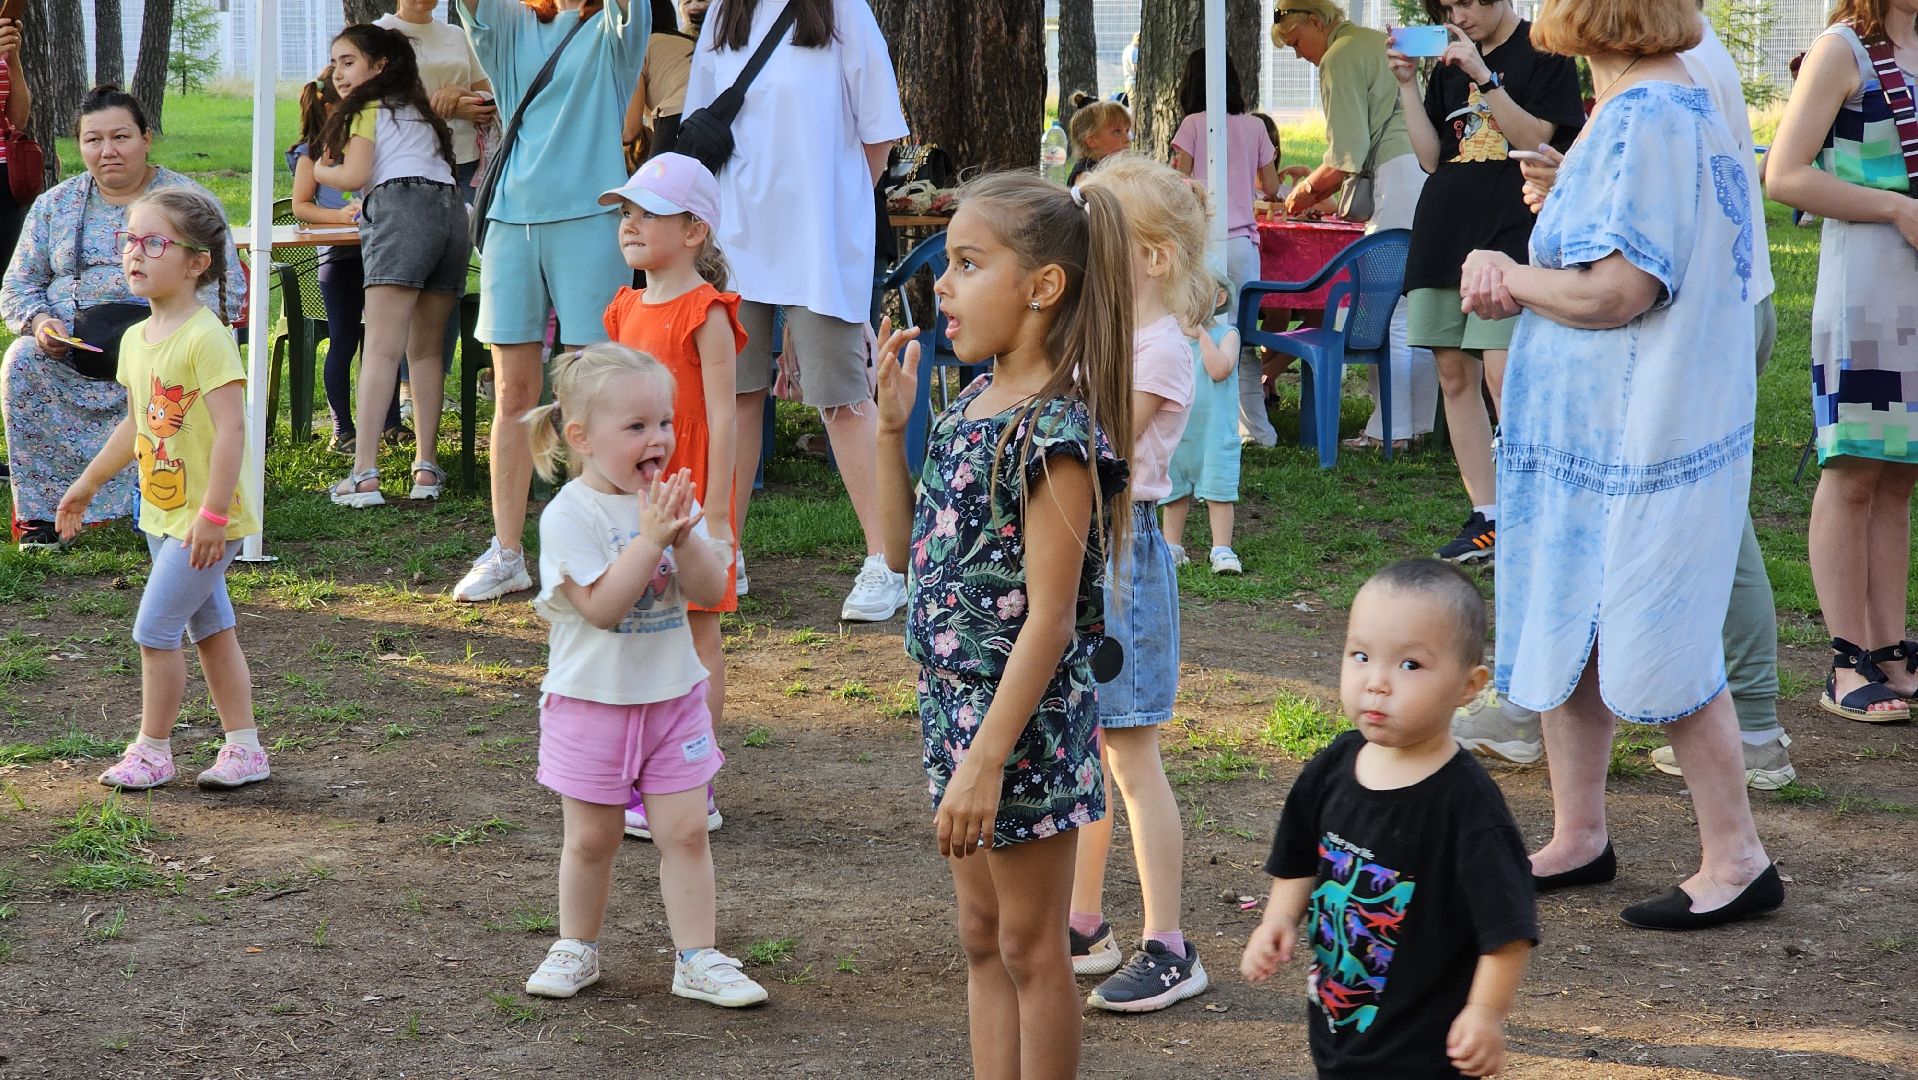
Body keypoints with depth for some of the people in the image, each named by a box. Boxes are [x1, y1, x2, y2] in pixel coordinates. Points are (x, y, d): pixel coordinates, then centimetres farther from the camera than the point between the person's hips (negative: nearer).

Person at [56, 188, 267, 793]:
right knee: (210, 628, 12)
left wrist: (212, 513, -27)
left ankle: (153, 749, 9)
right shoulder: (135, 339, 7)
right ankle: (244, 747, 19)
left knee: (155, 628, -5)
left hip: (207, 518, -8)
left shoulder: (205, 337, -19)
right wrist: (87, 484, 28)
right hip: (161, 512, 8)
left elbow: (231, 427, -24)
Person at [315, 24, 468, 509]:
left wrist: (320, 171, 17)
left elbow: (355, 176, -3)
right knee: (426, 349, 14)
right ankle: (426, 466, 11)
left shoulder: (368, 108, 9)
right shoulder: (416, 110, 32)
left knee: (382, 348, -14)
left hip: (402, 210, -8)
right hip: (452, 211, 8)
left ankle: (365, 474, -22)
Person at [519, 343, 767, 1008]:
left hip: (672, 697, 4)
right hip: (591, 701, -4)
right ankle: (576, 948, 27)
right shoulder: (570, 514, -15)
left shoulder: (669, 500, 1)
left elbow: (711, 591, -5)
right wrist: (651, 537, -27)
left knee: (685, 830, 2)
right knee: (593, 836, 8)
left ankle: (698, 959, 10)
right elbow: (602, 606, -24)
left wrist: (683, 535, -21)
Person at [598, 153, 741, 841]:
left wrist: (715, 514, -18)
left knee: (697, 635, -1)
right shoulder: (628, 309, 11)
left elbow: (722, 417, -15)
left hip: (689, 496, -8)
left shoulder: (705, 314, -13)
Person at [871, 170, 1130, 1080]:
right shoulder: (965, 412, 6)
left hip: (1025, 719, -9)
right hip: (956, 700, 9)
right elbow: (904, 551, 15)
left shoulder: (1055, 431, -20)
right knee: (981, 938, 17)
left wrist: (987, 760, -23)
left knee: (1029, 946, 4)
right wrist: (892, 426, 4)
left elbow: (1048, 617, -22)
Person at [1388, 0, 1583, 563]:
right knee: (1454, 375, 5)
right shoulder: (1449, 64, 17)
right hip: (1444, 231, 7)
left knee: (1502, 374, -16)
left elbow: (1537, 138, -10)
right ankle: (1485, 520, 10)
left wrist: (1486, 78, -17)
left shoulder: (1543, 53, 0)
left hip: (1510, 231, -7)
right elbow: (1431, 157, 13)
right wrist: (1406, 84, 4)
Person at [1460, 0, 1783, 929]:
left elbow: (1615, 290, -26)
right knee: (1567, 634, 16)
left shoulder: (1643, 120, -21)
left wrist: (1506, 276, -8)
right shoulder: (1679, 107, 11)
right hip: (1588, 430, 10)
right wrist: (1510, 274, -3)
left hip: (1642, 439, -10)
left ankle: (1737, 860, 10)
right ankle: (1577, 837, 27)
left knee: (1659, 652, -2)